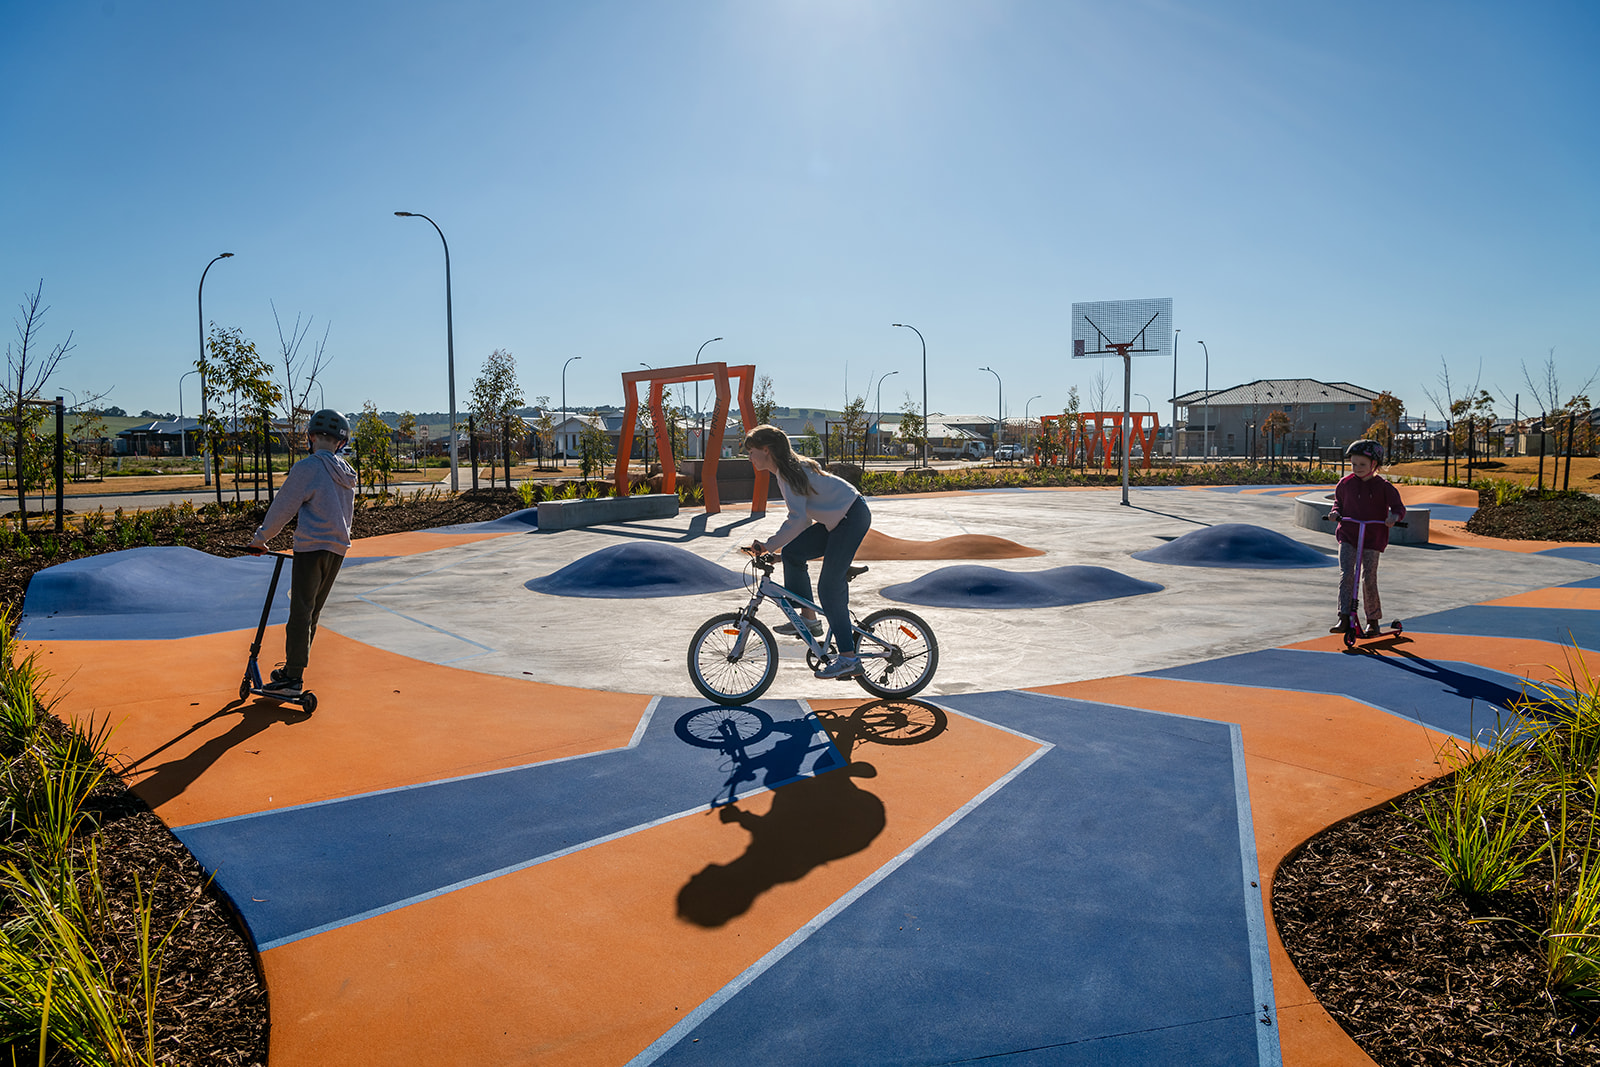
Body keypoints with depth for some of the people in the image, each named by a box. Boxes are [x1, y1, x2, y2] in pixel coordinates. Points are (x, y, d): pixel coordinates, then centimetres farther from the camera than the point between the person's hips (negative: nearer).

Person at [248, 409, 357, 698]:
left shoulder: (307, 467, -10)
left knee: (300, 612, -5)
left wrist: (260, 538, 6)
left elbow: (282, 508, -6)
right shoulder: (346, 474, 12)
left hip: (312, 547, -7)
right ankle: (293, 669, 23)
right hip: (338, 548, 7)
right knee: (312, 613, 14)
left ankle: (293, 678, -5)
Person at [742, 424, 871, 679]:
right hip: (837, 520, 10)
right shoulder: (791, 467, 12)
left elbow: (798, 519, -29)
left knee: (830, 587, -10)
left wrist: (768, 545, -26)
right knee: (792, 553, 4)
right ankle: (808, 618, 11)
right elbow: (802, 515, 17)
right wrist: (778, 546, 14)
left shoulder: (790, 472, -18)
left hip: (853, 517, -10)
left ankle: (848, 658, -7)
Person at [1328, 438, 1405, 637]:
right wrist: (1336, 512, 0)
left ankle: (1373, 620, 16)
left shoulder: (1383, 486, -2)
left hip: (1372, 538, -2)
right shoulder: (1345, 483, 5)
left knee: (1369, 579, -1)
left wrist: (1394, 516, -18)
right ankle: (1344, 618, -16)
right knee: (1346, 574, -14)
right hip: (1347, 535, 2)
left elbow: (1399, 507, 3)